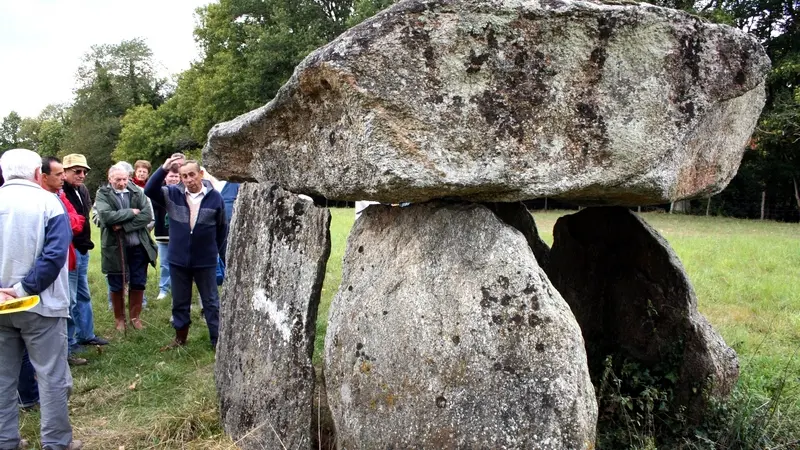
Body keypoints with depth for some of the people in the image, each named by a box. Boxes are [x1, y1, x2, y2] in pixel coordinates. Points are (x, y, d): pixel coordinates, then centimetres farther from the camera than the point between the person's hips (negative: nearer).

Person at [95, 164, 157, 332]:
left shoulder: (137, 192, 2)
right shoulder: (102, 194, -5)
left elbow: (147, 215, -10)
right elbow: (107, 216, -22)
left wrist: (123, 225, -17)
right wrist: (131, 212, -15)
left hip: (138, 246, 2)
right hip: (115, 247, -2)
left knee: (138, 284, 10)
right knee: (117, 286, 10)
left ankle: (135, 316, 27)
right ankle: (119, 318, 26)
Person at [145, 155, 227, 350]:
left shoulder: (215, 197, -7)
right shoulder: (173, 194, -4)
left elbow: (222, 229, 0)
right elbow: (149, 190, -17)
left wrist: (226, 256, 4)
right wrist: (164, 169, -29)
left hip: (205, 261, -2)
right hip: (178, 260, 2)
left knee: (211, 302, 8)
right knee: (180, 302, 16)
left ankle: (218, 340, 17)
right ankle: (180, 337, 33)